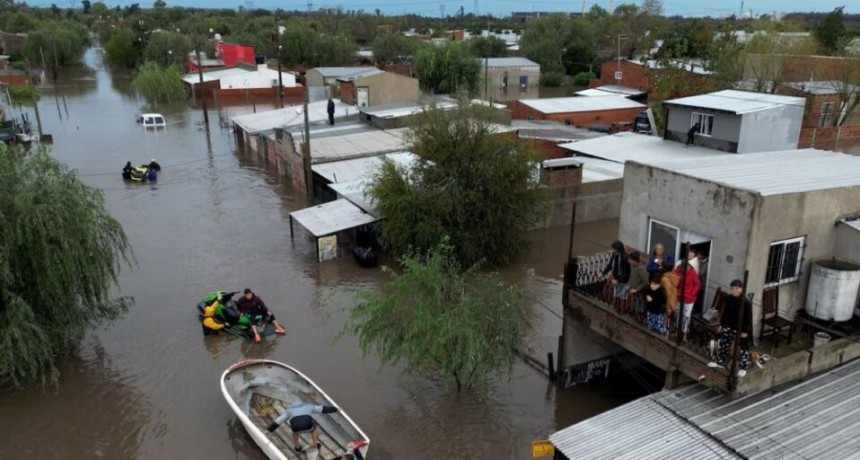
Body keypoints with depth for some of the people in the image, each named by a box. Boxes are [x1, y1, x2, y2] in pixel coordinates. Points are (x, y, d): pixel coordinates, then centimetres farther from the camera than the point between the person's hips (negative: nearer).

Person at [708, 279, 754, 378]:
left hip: (741, 329, -6)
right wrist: (721, 324, 11)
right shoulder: (728, 299, -3)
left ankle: (743, 368, 22)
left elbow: (748, 318, -16)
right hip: (728, 327, 6)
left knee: (743, 349, 7)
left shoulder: (746, 302, -21)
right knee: (724, 345, 17)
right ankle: (720, 362, 35)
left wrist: (746, 331, -16)